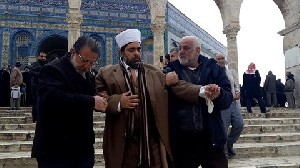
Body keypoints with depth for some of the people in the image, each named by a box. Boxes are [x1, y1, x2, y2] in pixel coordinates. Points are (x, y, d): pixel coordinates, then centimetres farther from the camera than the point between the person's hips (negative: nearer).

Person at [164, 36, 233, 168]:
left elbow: (228, 98, -1)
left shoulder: (212, 68, 7)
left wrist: (218, 95, -21)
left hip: (211, 138, 1)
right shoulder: (171, 71, 4)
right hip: (182, 140, 0)